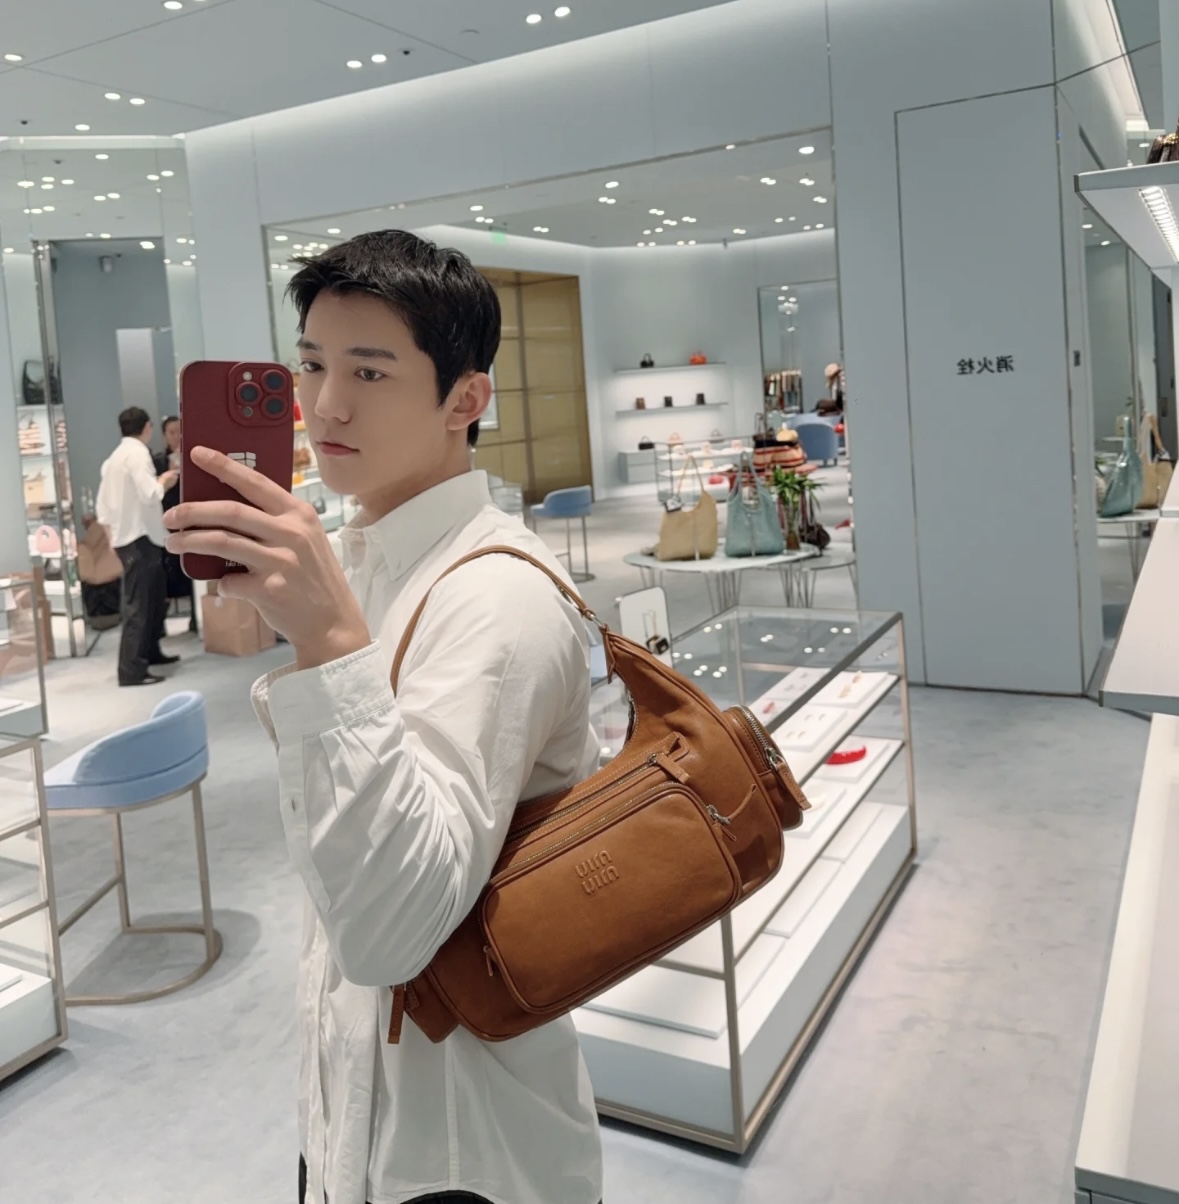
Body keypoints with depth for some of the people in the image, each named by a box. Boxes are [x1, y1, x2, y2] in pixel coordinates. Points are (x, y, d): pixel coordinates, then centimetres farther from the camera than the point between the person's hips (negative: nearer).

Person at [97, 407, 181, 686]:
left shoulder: (115, 456, 15)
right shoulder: (137, 453, -13)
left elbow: (103, 505, 16)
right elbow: (150, 494, -23)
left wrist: (112, 527, 22)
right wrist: (163, 483, -4)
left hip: (126, 537, 10)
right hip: (139, 538, -10)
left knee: (155, 597, 22)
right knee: (137, 605, -9)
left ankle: (150, 652, 34)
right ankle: (131, 670, -9)